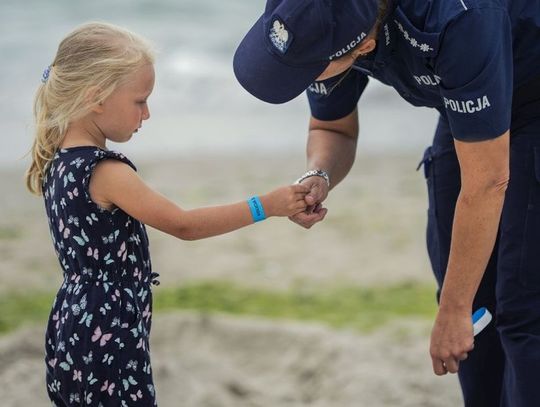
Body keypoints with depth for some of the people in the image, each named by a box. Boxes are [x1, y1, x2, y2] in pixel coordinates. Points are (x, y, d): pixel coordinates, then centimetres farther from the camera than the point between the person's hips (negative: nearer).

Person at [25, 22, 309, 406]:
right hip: (107, 336, -10)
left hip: (75, 329, 10)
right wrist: (265, 206, -14)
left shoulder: (57, 162, 7)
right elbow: (183, 225, -16)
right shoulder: (105, 172, -19)